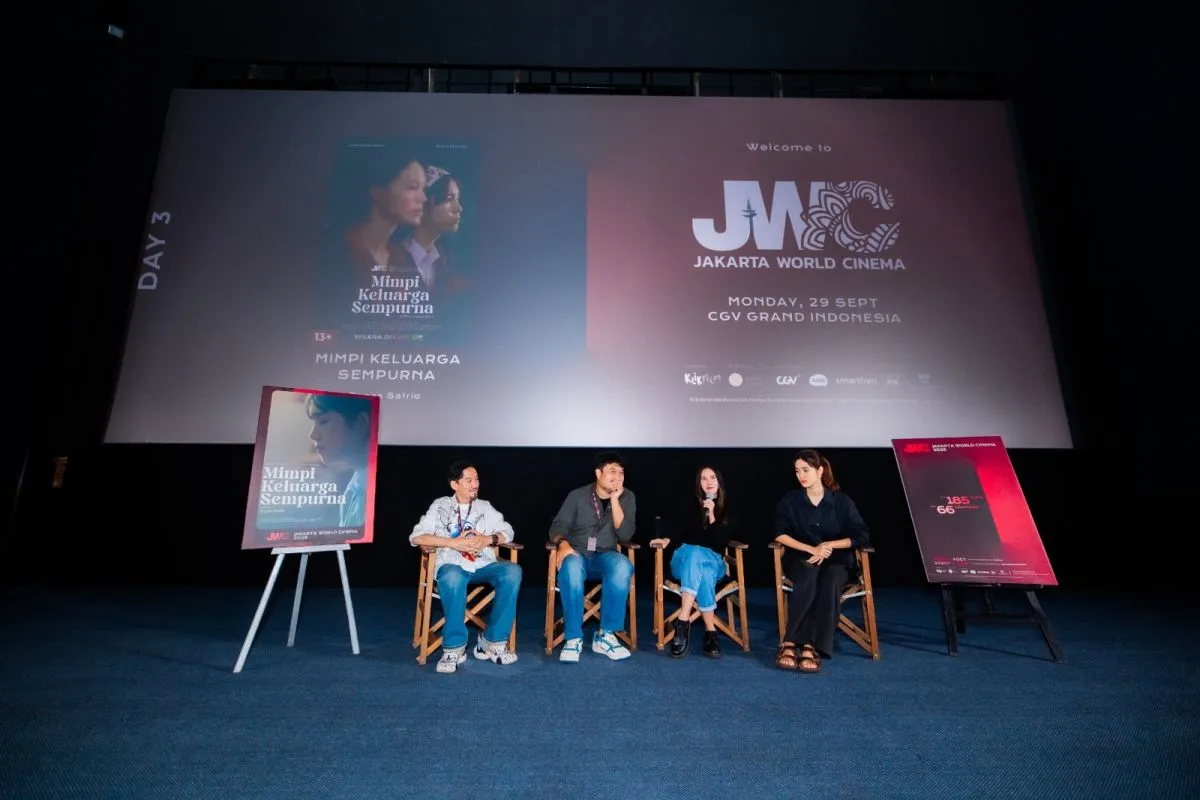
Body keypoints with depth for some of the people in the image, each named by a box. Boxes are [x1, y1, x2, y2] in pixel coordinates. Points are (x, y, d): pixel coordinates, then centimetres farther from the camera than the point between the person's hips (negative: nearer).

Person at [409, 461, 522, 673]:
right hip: (452, 565, -3)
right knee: (452, 577, -39)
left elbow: (507, 532, 12)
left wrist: (488, 540, -10)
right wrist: (453, 542, -13)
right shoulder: (440, 505, 9)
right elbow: (416, 537, -3)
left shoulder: (485, 507, 19)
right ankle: (454, 648, -24)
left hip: (483, 565, 3)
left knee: (512, 571, -27)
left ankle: (492, 642, -19)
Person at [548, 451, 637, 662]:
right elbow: (558, 525, -3)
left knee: (622, 566, -35)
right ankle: (573, 638, -28)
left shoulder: (627, 497, 2)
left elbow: (625, 535, -9)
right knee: (571, 567, -38)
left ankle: (605, 636, -25)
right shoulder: (577, 495, 1)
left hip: (605, 556, 1)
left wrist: (614, 500, -16)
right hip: (577, 553, -1)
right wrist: (563, 544, -26)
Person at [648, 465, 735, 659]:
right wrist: (667, 539, -24)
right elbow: (677, 531, -3)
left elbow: (721, 544, -3)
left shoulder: (726, 511, 9)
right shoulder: (690, 507, 9)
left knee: (703, 566, -38)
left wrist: (712, 516, -13)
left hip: (713, 561, 0)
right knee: (695, 553, -39)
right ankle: (710, 631, -43)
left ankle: (683, 622, -44)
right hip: (685, 557, 0)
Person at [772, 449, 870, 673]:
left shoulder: (841, 500, 1)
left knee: (830, 580, -35)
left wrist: (828, 545, -13)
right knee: (808, 576, -36)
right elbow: (779, 534, -8)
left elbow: (862, 536, -3)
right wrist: (812, 549, -19)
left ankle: (810, 647, -35)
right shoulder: (790, 500, 1)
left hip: (836, 559, 0)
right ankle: (789, 643, -34)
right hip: (801, 558, 0)